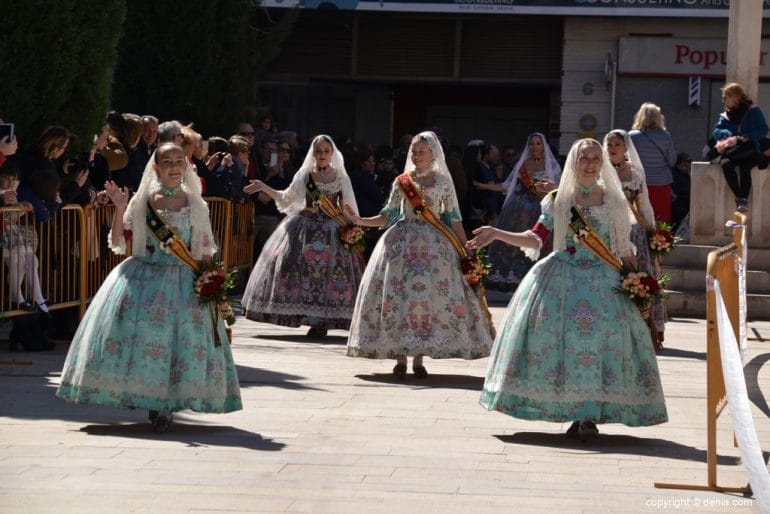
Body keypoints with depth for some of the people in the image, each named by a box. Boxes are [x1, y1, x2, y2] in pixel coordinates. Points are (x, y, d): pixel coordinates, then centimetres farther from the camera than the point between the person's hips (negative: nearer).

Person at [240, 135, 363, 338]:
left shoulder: (341, 177, 5)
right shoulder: (304, 175, 7)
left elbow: (350, 207, 8)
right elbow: (286, 198, 13)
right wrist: (264, 188, 3)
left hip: (332, 228, -1)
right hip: (305, 228, 1)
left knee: (328, 271, -8)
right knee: (301, 266, -8)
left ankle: (321, 320, -3)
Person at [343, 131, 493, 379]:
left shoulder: (443, 182, 5)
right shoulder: (401, 182, 7)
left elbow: (454, 219, 6)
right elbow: (387, 216, 7)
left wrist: (466, 251, 2)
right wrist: (360, 221, -7)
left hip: (434, 244, -1)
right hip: (402, 243, 1)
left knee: (428, 295, -5)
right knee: (398, 294, -5)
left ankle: (418, 359, 4)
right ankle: (400, 359, 2)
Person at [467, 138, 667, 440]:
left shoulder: (614, 202, 6)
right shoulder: (557, 200, 6)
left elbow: (624, 249, 9)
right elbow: (535, 239, 4)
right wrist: (496, 234, -5)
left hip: (603, 281, 0)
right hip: (561, 278, 0)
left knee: (599, 340, -12)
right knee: (560, 339, -8)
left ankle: (589, 416, -8)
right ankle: (577, 414, -1)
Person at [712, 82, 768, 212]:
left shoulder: (753, 110, 3)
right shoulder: (726, 115, 16)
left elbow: (763, 130, -4)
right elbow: (716, 131, 8)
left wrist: (748, 137, -18)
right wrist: (728, 135, -13)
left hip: (749, 151, -3)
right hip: (733, 149, 3)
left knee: (745, 167, -36)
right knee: (726, 164, -31)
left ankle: (744, 200, -33)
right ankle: (739, 198, -30)